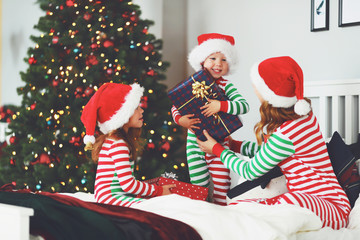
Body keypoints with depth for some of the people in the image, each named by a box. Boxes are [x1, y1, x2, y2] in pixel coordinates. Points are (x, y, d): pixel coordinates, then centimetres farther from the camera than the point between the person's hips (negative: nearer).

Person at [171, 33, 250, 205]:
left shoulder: (226, 86, -3)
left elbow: (244, 106, -15)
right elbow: (175, 106, 6)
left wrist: (221, 105, -27)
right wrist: (180, 119, -15)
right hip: (195, 143, 1)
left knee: (221, 183, 1)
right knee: (198, 184, 6)